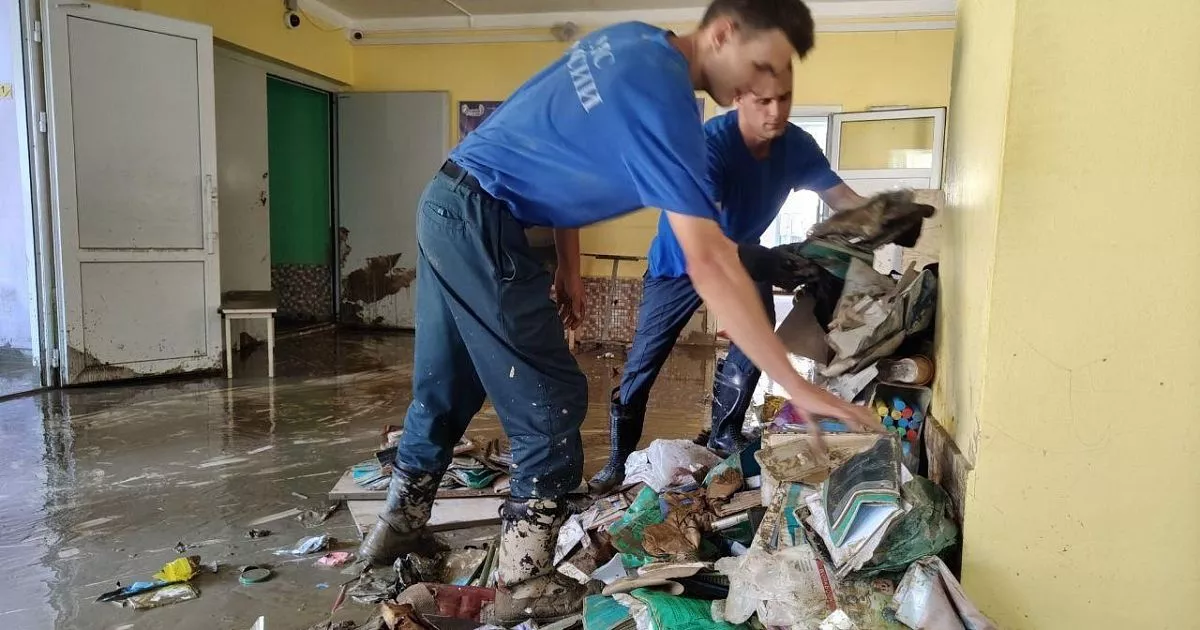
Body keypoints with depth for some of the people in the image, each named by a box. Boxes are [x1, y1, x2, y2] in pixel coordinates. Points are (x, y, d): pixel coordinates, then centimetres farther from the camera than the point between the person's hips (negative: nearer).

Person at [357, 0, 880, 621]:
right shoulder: (662, 97, -20)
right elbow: (708, 263, -26)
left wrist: (568, 265, 14)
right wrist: (795, 384, -22)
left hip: (445, 204, 10)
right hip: (480, 222, -10)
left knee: (444, 388, 20)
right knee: (551, 404, -1)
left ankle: (398, 524, 38)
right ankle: (524, 583, 11)